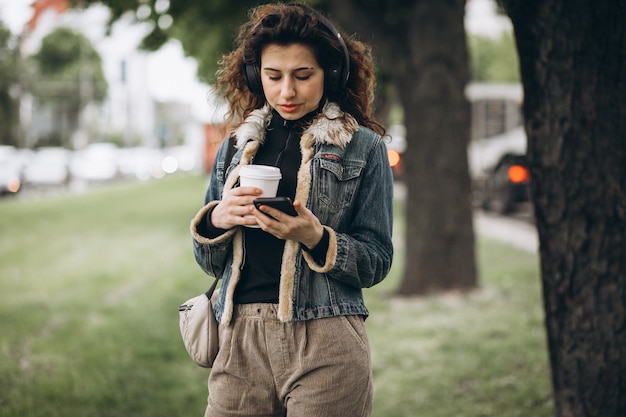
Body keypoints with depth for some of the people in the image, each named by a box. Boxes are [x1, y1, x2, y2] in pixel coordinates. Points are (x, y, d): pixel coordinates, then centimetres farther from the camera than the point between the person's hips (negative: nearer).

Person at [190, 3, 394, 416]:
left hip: (324, 340, -3)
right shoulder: (236, 147, 14)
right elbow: (209, 262, 15)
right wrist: (215, 221, -6)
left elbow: (377, 262, 0)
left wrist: (316, 238, -17)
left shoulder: (364, 147, 3)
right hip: (241, 339, 3)